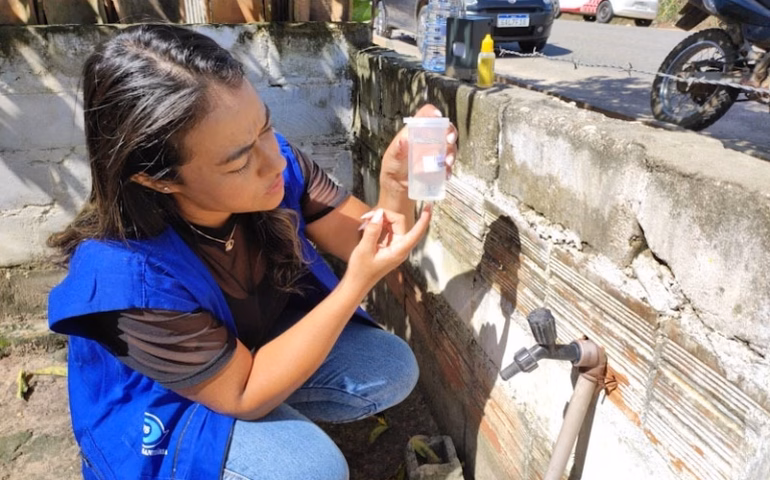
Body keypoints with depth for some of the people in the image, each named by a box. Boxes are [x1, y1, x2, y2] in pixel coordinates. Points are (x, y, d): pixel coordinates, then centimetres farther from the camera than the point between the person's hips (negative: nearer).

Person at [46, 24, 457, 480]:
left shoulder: (274, 164, -23)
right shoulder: (125, 276, -36)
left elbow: (367, 246, -15)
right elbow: (244, 395, -29)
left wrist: (396, 187, -39)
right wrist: (359, 283, -39)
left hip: (259, 339, 5)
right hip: (161, 404, -4)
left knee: (392, 369, -9)